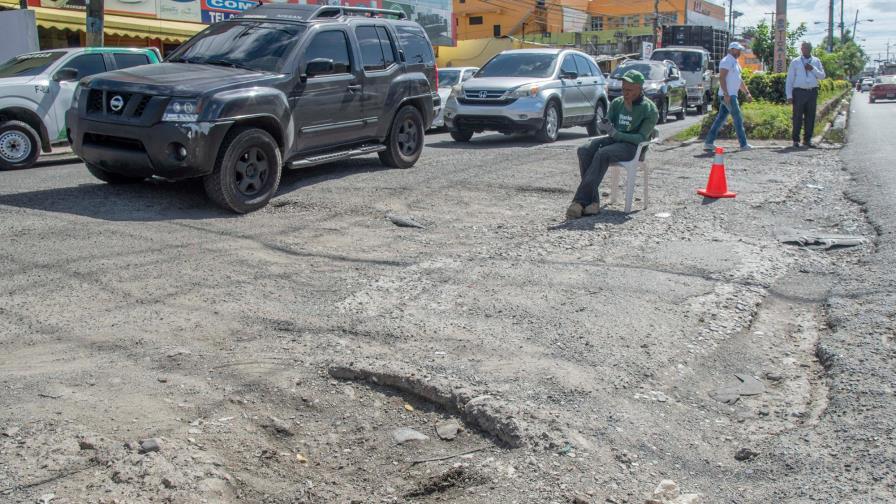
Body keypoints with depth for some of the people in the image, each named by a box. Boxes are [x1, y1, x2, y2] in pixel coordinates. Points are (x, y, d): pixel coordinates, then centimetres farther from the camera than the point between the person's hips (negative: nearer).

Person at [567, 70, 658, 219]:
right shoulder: (617, 103, 13)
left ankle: (581, 200, -38)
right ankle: (593, 200, -32)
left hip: (633, 146, -6)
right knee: (584, 150, -25)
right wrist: (605, 127, -12)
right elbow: (606, 125, 15)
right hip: (614, 140, 6)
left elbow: (642, 137, -13)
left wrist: (616, 134, -24)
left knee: (603, 154, -35)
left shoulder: (649, 110, -4)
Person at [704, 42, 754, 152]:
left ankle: (709, 143, 9)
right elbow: (721, 78, -20)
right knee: (738, 119, -5)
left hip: (731, 95, 10)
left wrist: (747, 93, 23)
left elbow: (739, 80, 26)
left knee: (720, 119, 8)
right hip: (728, 96, -10)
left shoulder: (735, 62, 20)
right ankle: (743, 144, 0)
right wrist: (726, 94, -27)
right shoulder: (726, 61, -11)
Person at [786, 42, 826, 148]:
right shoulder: (795, 62, 5)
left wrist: (813, 69, -9)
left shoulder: (816, 61, 12)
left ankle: (807, 139, 13)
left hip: (812, 92, 3)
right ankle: (796, 140, 2)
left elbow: (822, 76, 7)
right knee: (797, 117, -3)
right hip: (799, 92, -3)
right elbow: (789, 79, 2)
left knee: (810, 117, 5)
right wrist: (789, 95, -6)